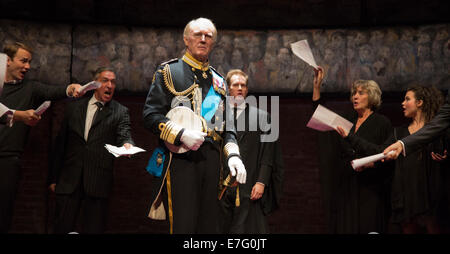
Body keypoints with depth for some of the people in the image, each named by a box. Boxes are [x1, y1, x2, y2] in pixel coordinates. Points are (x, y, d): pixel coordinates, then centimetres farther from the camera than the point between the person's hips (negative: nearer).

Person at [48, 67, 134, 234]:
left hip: (98, 182, -1)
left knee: (94, 229, 2)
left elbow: (124, 135, -7)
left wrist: (126, 145, -32)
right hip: (69, 180, 2)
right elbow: (60, 144, 13)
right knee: (62, 229, 3)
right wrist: (53, 178, 10)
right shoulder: (73, 108, 12)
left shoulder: (120, 112, 7)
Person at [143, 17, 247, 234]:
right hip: (180, 157, -5)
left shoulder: (218, 82, 20)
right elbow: (150, 115, -3)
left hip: (212, 159, 5)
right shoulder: (168, 72, 5)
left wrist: (233, 154, 1)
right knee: (183, 225, -8)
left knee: (209, 225, 8)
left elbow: (227, 126, 19)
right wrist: (181, 135, -17)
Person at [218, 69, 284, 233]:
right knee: (224, 229, 4)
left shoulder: (261, 117, 6)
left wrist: (261, 182, -9)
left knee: (249, 228, -4)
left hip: (249, 188, -2)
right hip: (222, 187, 2)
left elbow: (267, 154, 1)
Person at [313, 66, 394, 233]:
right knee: (345, 227, 3)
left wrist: (372, 163, -22)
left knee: (368, 228, -7)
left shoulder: (382, 123, -1)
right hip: (345, 189, 5)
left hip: (369, 190, -5)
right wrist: (317, 85, 10)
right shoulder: (347, 120, 14)